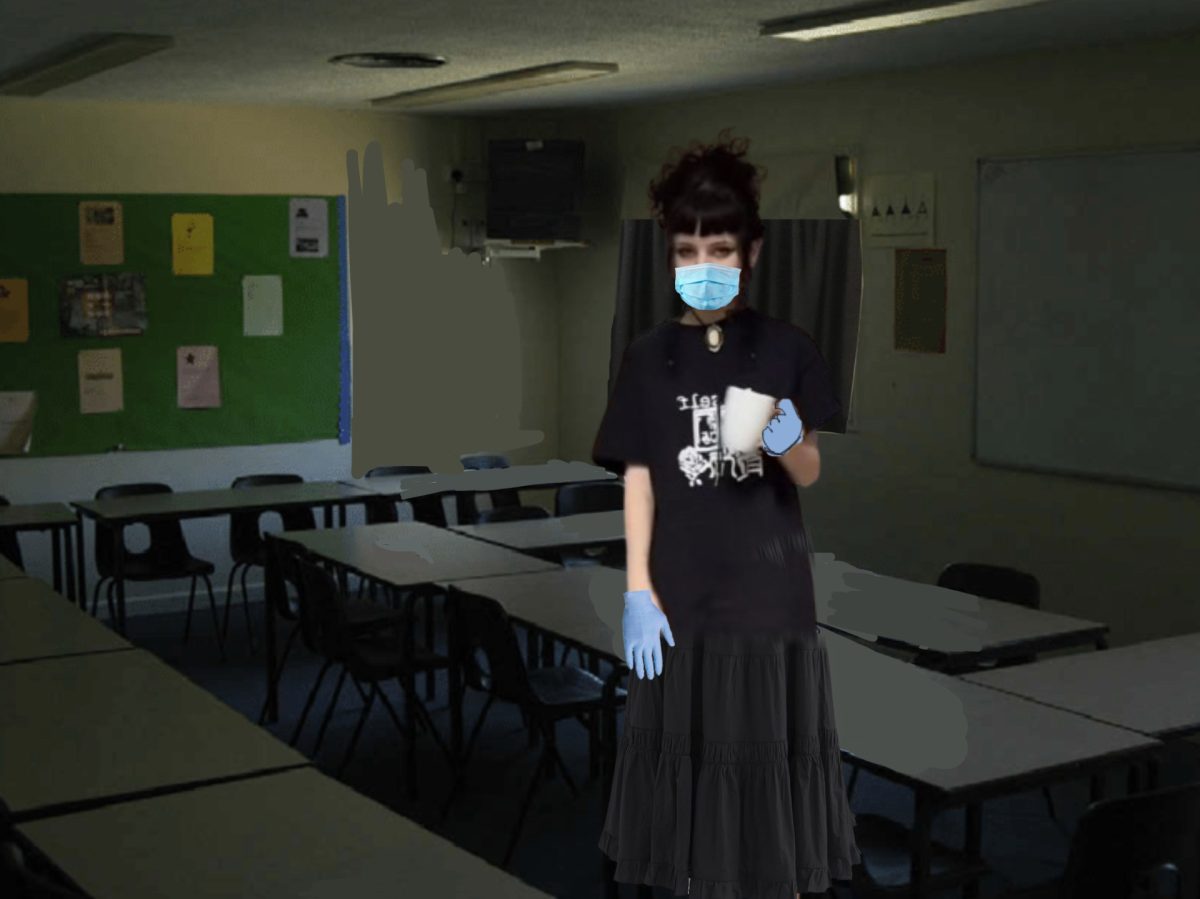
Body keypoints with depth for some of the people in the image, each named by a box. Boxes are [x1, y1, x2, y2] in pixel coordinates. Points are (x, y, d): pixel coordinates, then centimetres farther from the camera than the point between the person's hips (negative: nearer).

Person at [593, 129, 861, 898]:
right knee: (689, 740, 5)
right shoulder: (651, 357, 1)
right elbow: (638, 479, 0)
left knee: (770, 738, 5)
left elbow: (810, 475, 4)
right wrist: (637, 591, -7)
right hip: (682, 588, 1)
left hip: (769, 583, 0)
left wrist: (788, 443, -19)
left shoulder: (785, 349, 0)